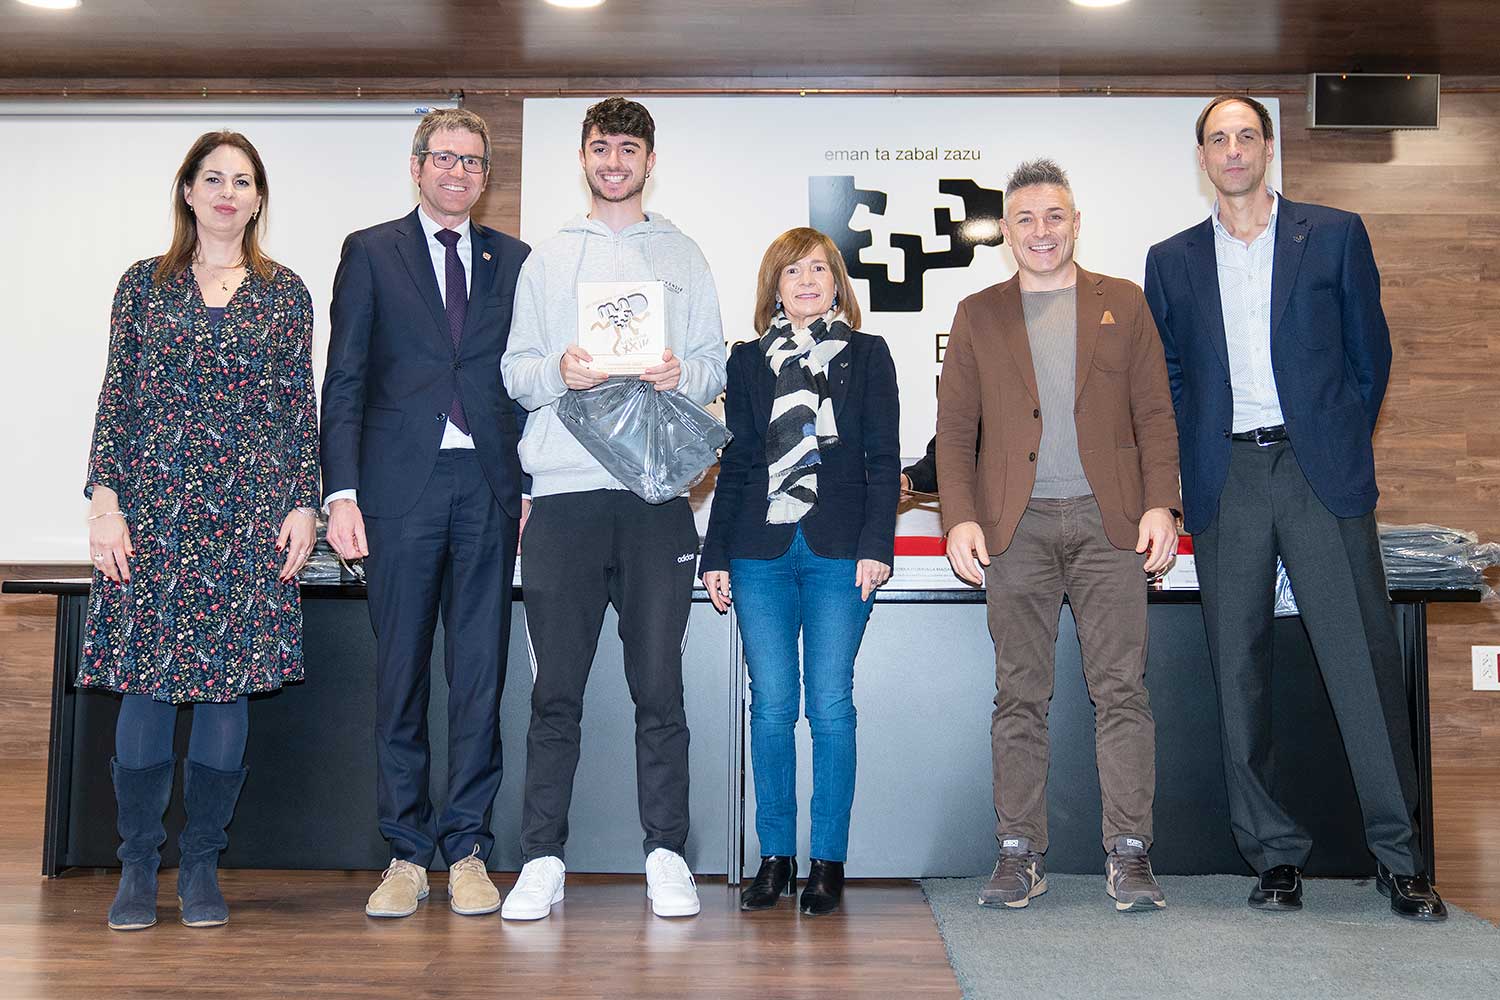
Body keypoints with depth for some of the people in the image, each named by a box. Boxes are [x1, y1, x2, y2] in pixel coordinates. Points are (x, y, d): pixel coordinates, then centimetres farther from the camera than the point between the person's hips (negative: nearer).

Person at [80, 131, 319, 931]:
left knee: (230, 682, 1)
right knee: (146, 682, -2)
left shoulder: (284, 293, 9)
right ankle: (137, 866, 13)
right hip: (155, 504, 0)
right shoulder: (145, 284, 10)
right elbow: (117, 398, 6)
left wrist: (304, 504, -1)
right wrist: (104, 499, -3)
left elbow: (302, 406, 7)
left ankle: (202, 865, 15)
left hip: (250, 511, 0)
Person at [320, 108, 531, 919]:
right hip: (401, 485, -1)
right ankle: (406, 853, 12)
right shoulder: (370, 252, 8)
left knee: (480, 672, 3)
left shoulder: (513, 261, 14)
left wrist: (530, 484, 3)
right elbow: (344, 381, 2)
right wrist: (340, 491, -7)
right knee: (400, 673, 3)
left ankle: (466, 847, 12)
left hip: (488, 486, 2)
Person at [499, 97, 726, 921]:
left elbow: (716, 368, 10)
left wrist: (683, 375, -11)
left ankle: (666, 855, 10)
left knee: (659, 687, 2)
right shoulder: (547, 258, 16)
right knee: (555, 690, 2)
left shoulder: (684, 257, 15)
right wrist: (557, 371, -10)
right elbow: (514, 371, 11)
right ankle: (542, 859, 10)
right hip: (564, 490, 1)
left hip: (657, 491, 0)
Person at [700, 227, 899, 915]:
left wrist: (876, 545, -7)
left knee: (830, 705, -2)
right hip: (761, 554, 2)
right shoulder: (748, 361, 15)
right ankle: (775, 857, 11)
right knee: (771, 705, 2)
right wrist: (716, 554, 6)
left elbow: (884, 460, 5)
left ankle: (828, 862, 7)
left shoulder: (867, 355, 10)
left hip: (838, 553, -2)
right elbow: (735, 464, 13)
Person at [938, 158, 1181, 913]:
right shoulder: (978, 315, 12)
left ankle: (1128, 854, 5)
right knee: (1020, 697, 2)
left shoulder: (1122, 304, 12)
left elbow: (1155, 415, 8)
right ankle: (1020, 855, 10)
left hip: (1108, 521, 0)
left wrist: (1160, 504, -4)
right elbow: (955, 428, 8)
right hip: (1017, 525, 0)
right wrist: (959, 519, -4)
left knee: (1122, 690, -2)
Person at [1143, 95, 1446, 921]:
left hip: (1321, 472, -2)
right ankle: (1276, 854, 12)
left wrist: (1343, 450, 7)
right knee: (1239, 673, 2)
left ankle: (1398, 856, 7)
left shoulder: (1334, 234, 8)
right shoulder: (1173, 260, 13)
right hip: (1225, 480, 2)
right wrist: (1191, 469, 6)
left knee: (1365, 661, -5)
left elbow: (1369, 352, 10)